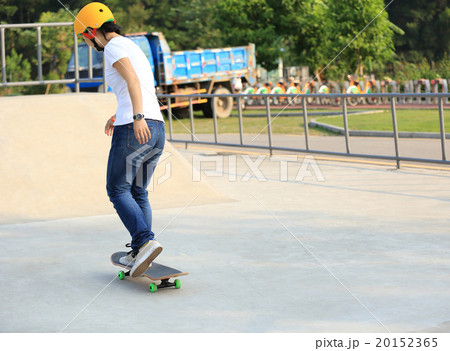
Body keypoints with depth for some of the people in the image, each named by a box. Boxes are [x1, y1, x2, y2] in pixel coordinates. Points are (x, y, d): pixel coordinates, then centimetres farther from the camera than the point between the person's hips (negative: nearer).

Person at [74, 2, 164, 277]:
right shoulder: (135, 50, 25)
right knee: (138, 192, 17)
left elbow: (132, 80, -22)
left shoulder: (114, 47, -4)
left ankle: (146, 241, -13)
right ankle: (139, 254, 15)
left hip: (132, 130, -9)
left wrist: (136, 118, -33)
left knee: (118, 191, 3)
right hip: (156, 129, 9)